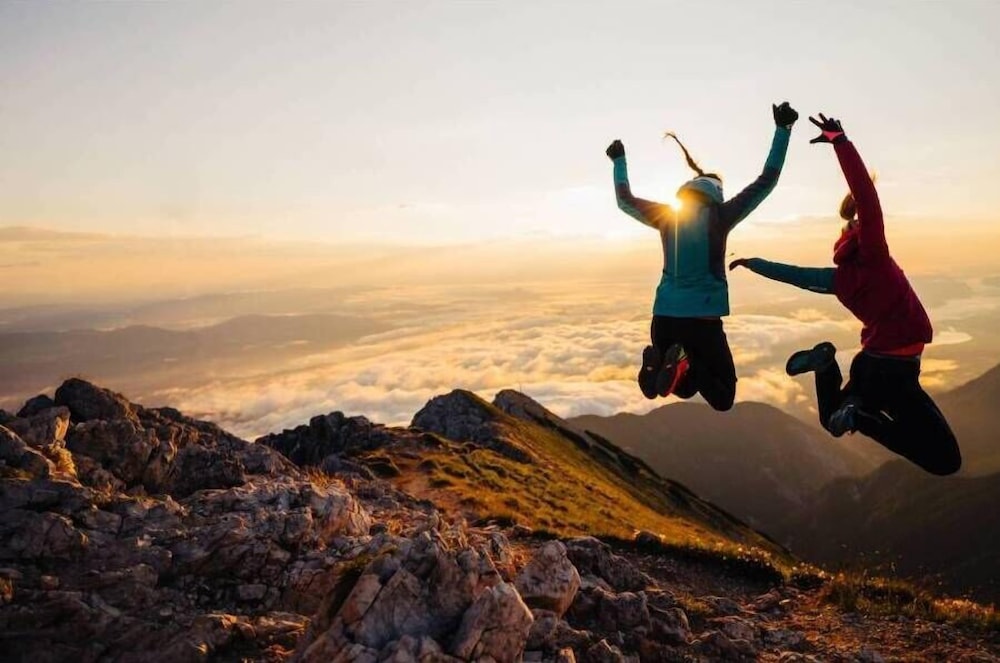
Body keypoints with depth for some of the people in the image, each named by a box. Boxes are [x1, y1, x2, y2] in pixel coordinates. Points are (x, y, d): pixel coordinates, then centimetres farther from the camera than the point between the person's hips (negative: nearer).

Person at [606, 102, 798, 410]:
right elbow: (766, 181, 2)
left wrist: (619, 160, 33)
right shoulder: (719, 216, -4)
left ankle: (657, 362, -14)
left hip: (664, 317, 4)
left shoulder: (666, 216, 4)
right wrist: (782, 129, 9)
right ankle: (689, 363, -25)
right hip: (702, 318, -4)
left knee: (686, 388, 23)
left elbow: (625, 201, 19)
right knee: (723, 398, 9)